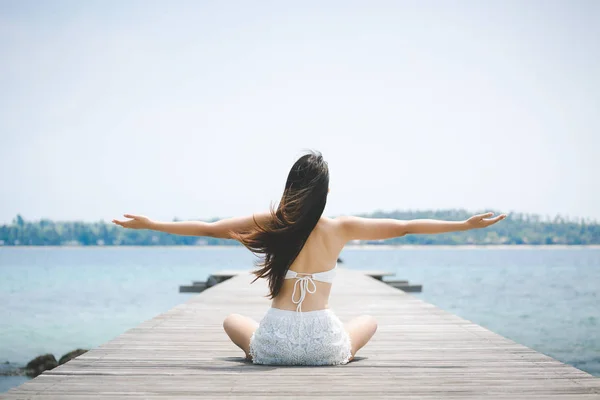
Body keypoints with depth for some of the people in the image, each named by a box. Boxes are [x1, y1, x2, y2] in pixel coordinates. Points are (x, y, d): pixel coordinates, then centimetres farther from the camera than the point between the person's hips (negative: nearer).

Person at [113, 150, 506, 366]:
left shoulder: (268, 224, -4)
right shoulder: (341, 228, -4)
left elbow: (207, 228, 2)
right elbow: (406, 227, 1)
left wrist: (149, 223, 14)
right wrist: (467, 224, 9)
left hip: (273, 343, 0)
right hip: (325, 345, 0)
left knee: (232, 320, 33)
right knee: (369, 320, 32)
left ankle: (258, 354, 13)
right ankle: (339, 358, 16)